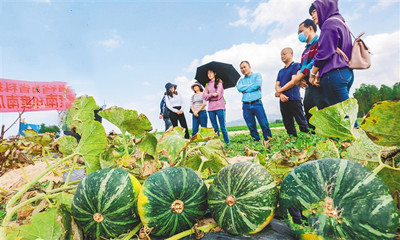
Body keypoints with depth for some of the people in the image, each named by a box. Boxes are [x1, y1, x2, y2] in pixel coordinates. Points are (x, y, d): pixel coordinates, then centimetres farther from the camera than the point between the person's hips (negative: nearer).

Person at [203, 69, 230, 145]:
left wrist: (209, 97, 3)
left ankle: (227, 143, 2)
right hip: (211, 108, 4)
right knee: (215, 128, 5)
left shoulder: (219, 82, 7)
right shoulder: (207, 85, 19)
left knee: (223, 127, -5)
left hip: (219, 107, -4)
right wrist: (212, 94, -11)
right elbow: (204, 96, 5)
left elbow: (218, 94, -6)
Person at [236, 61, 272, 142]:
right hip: (246, 106, 3)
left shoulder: (257, 75, 11)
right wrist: (252, 86, -4)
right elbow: (239, 89, -3)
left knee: (264, 124, -4)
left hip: (257, 103, -3)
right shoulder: (241, 80, 19)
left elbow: (258, 84, -11)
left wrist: (245, 89, -2)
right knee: (251, 126, 6)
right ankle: (256, 140, 18)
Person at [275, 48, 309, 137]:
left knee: (301, 122, -5)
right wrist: (281, 95, -10)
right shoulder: (281, 71, 21)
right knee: (288, 125, 7)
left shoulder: (296, 66, 3)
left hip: (294, 99, -6)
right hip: (283, 101, 6)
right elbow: (277, 85, 11)